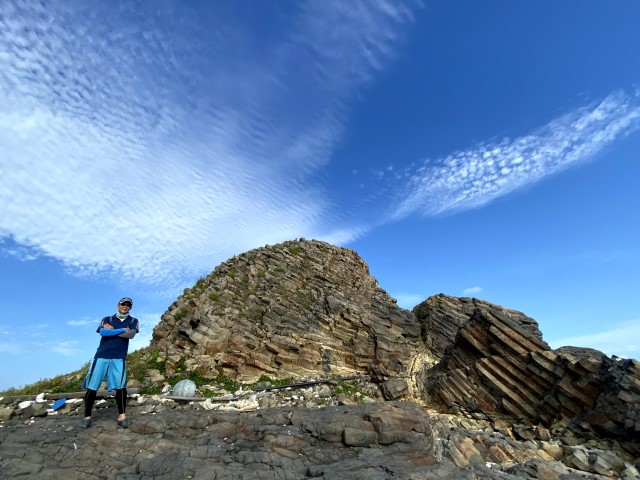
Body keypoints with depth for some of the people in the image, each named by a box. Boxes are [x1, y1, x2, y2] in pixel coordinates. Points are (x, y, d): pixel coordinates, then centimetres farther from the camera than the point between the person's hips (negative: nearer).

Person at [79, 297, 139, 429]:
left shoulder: (133, 321, 11)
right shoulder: (107, 319, 11)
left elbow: (131, 335, -8)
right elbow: (102, 332, -9)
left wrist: (111, 330, -4)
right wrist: (123, 330, -10)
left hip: (119, 357, -1)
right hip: (101, 356, 1)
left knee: (120, 385, -10)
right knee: (92, 387, 2)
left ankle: (122, 416, -6)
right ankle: (87, 416, 17)